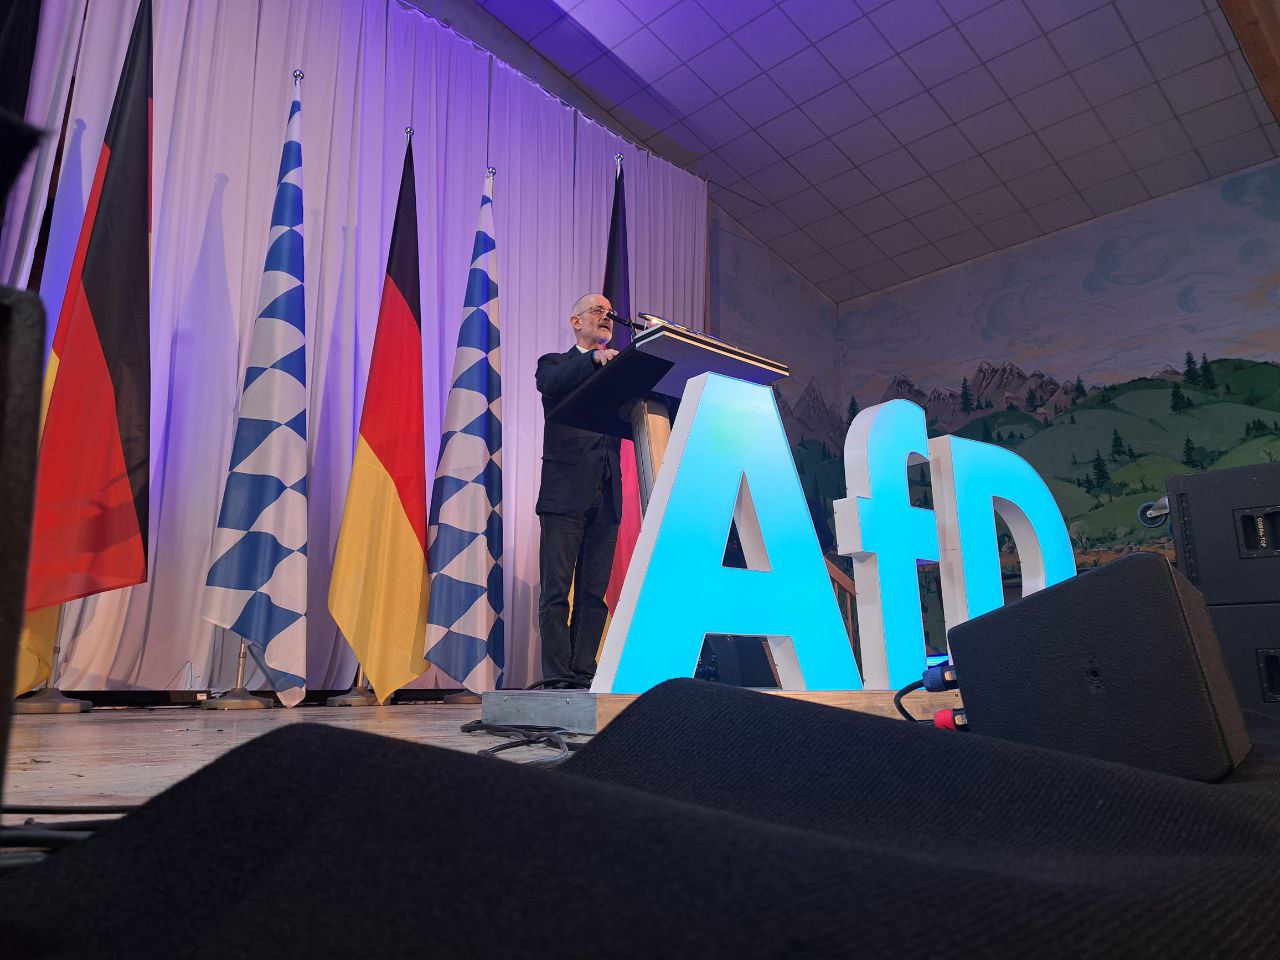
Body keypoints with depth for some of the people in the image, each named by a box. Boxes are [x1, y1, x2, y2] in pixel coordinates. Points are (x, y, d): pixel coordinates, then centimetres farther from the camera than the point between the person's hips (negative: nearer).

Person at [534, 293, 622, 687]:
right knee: (556, 592, -5)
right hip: (566, 492, -4)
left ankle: (584, 676, 8)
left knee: (594, 595, 4)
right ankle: (558, 678, -2)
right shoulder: (555, 363, 11)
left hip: (606, 496, 5)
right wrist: (594, 358, -27)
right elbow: (551, 384, -14)